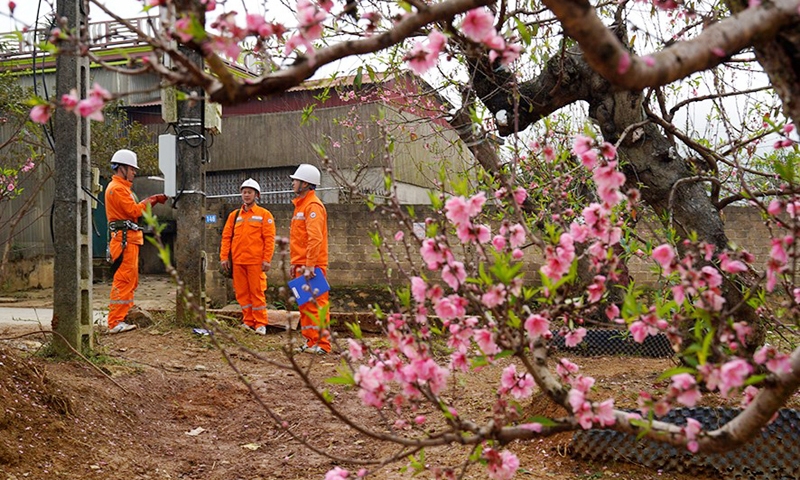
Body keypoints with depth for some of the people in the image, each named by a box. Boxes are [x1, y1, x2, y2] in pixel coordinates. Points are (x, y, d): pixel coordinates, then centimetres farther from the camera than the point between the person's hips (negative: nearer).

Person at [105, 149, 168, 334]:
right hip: (124, 239, -11)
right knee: (123, 281, -12)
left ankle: (122, 316, 20)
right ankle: (115, 322, -12)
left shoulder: (122, 187, 23)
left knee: (131, 281, 15)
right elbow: (134, 211, -16)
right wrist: (151, 200, -6)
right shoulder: (117, 188, -11)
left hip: (130, 239, 11)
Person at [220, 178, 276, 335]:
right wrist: (224, 257, 2)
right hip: (237, 261, 4)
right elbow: (226, 237, 11)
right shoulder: (234, 215, 13)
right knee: (242, 292, 7)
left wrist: (267, 259, -11)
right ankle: (248, 321, 17)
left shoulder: (264, 214, 2)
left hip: (255, 261, -4)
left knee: (257, 292, -3)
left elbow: (269, 238, -4)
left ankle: (260, 323, 5)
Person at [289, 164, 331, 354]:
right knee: (305, 305, 13)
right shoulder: (300, 205, 20)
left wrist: (309, 265, -25)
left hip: (312, 266, -10)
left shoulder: (313, 206, -12)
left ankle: (322, 344, -3)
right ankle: (311, 341, 19)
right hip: (301, 265, 10)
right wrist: (295, 263, 20)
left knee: (316, 305, -7)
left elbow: (315, 238, -21)